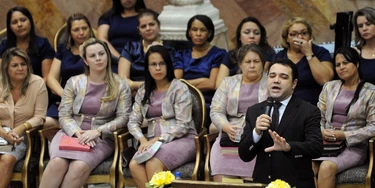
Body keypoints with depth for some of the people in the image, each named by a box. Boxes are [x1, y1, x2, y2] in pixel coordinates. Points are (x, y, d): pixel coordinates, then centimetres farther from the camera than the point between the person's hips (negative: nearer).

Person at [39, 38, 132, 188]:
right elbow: (64, 115, 5)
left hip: (102, 137, -2)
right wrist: (78, 133, -15)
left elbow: (123, 118, -2)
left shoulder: (120, 86, 6)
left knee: (80, 166, -35)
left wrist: (97, 132, -16)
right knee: (58, 162, -34)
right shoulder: (74, 82, 10)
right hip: (71, 133, 2)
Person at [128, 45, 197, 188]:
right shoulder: (143, 92, 14)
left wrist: (158, 139, -19)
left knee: (153, 164, -33)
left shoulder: (179, 89, -3)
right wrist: (143, 140, -11)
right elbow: (133, 122, 9)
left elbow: (182, 125, -10)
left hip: (182, 139, -4)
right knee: (134, 165, -27)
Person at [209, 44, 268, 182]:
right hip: (231, 137, 2)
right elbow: (216, 111, 10)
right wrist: (228, 128, -10)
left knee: (252, 183, -27)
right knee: (222, 182, -20)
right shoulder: (228, 83, 17)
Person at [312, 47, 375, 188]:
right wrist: (321, 132, -7)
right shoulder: (329, 87, 16)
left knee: (327, 166, -34)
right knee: (308, 166, -32)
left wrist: (344, 135, -11)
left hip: (353, 147, -3)